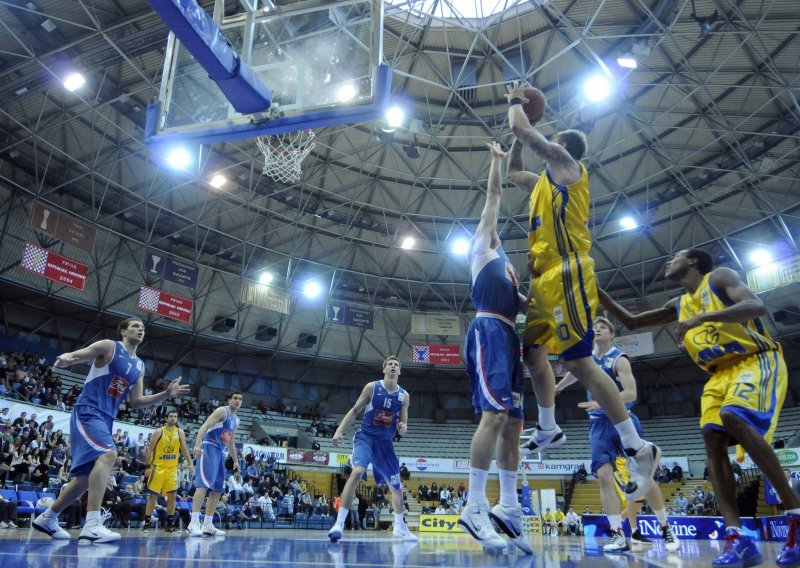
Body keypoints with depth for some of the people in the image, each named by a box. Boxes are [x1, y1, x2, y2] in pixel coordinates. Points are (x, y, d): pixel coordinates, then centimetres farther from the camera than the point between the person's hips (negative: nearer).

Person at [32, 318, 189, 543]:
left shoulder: (139, 366, 16)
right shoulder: (108, 346, -2)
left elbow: (136, 402, 15)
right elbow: (73, 356, -8)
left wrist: (166, 394, 2)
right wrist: (64, 358, -34)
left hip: (106, 419, 8)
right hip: (87, 411, -8)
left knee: (86, 477, 13)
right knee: (108, 454, -30)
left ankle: (47, 518, 33)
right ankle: (92, 525, -34)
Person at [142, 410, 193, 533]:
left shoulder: (180, 433, 4)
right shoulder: (159, 432, -5)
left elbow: (184, 450, 9)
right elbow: (150, 450, -3)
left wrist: (190, 464, -1)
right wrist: (148, 467, -8)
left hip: (172, 468, 3)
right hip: (158, 467, -3)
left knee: (172, 495, 0)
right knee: (153, 495, 0)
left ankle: (170, 523, 9)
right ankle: (146, 522, 9)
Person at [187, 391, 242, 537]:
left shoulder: (236, 420, 20)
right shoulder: (222, 411, -7)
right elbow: (204, 426, -19)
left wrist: (235, 461, 30)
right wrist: (197, 444, -33)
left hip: (219, 452, 9)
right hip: (208, 448, -9)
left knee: (217, 490, 7)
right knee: (203, 485, -19)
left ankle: (207, 525, 11)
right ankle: (194, 522, -21)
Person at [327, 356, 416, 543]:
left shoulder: (404, 395, 1)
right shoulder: (372, 387, -7)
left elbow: (403, 424, 3)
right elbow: (355, 410, -2)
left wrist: (403, 428, -21)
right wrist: (339, 431, -12)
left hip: (385, 443, 4)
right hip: (365, 437, -4)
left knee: (397, 486, 13)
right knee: (357, 472, -31)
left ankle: (400, 527, 34)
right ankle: (339, 522, -26)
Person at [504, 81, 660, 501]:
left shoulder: (564, 163, -2)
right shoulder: (546, 179, 24)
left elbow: (522, 130, -7)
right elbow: (512, 173, 39)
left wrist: (515, 102, 13)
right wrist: (519, 134, 32)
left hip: (565, 276, -10)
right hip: (546, 278, 10)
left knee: (578, 362, -14)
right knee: (532, 350, 15)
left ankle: (639, 450, -7)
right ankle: (548, 430, 28)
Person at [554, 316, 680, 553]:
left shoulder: (619, 359, -8)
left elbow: (631, 394, -18)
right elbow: (575, 373, 31)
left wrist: (602, 403, -27)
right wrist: (556, 388, 43)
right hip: (599, 423, 4)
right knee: (604, 475, -10)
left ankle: (666, 529, 16)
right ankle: (619, 536, -7)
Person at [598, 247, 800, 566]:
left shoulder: (719, 277, -2)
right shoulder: (678, 306, 18)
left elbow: (757, 306, -20)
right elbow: (632, 322, 23)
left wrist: (704, 317, -30)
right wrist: (597, 293, 15)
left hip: (759, 360, -7)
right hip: (721, 372, 7)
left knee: (734, 417, -32)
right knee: (713, 439, -13)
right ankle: (737, 537, -17)